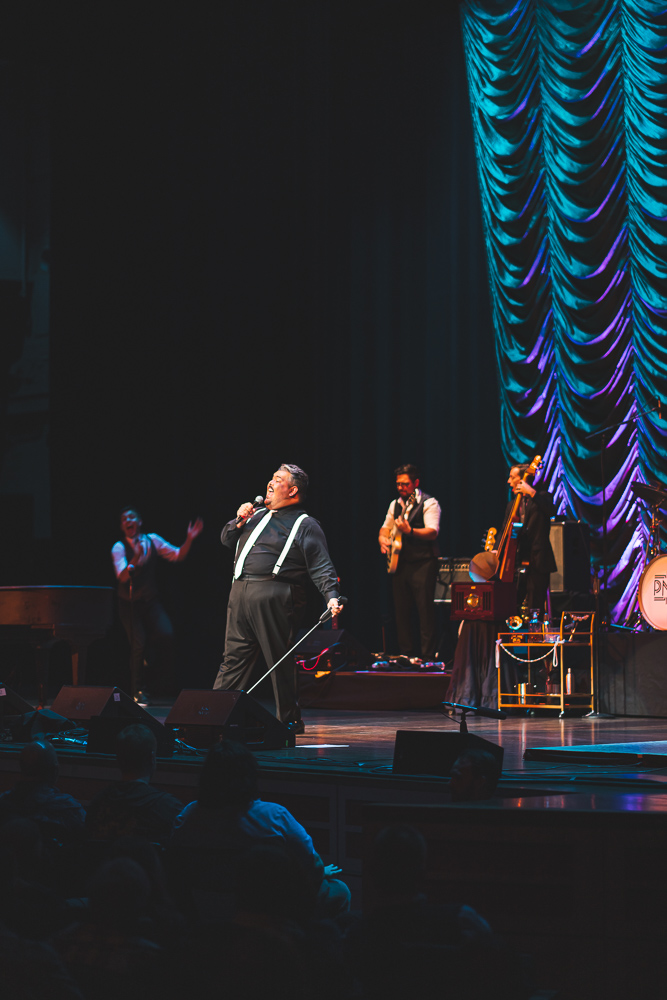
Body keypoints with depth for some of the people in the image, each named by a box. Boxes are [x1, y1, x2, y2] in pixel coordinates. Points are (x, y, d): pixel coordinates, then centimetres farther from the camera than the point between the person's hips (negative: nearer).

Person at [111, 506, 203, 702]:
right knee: (138, 643, -13)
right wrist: (135, 559, -39)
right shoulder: (119, 548, -10)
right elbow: (122, 577, -23)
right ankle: (137, 691, 5)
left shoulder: (151, 540, 1)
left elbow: (177, 556, 3)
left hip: (150, 601, 2)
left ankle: (167, 684, 3)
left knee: (166, 635, -19)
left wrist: (189, 539, -13)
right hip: (129, 603, -2)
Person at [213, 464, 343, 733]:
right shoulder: (258, 515, 22)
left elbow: (322, 568, -6)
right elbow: (226, 540, 27)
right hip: (241, 594, 7)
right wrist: (239, 522, 7)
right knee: (234, 657, 7)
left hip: (274, 597, -7)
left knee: (280, 661, -3)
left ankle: (289, 719, 6)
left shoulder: (306, 526, 1)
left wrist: (331, 597, -21)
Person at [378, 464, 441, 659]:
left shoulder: (429, 503, -6)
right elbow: (385, 528, 24)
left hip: (422, 563, -7)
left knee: (425, 612, -9)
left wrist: (410, 531, -32)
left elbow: (433, 532, -18)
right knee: (401, 612, 8)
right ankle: (404, 654, 15)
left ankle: (428, 656, -8)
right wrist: (383, 539, 1)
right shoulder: (395, 504, 16)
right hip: (399, 563, 7)